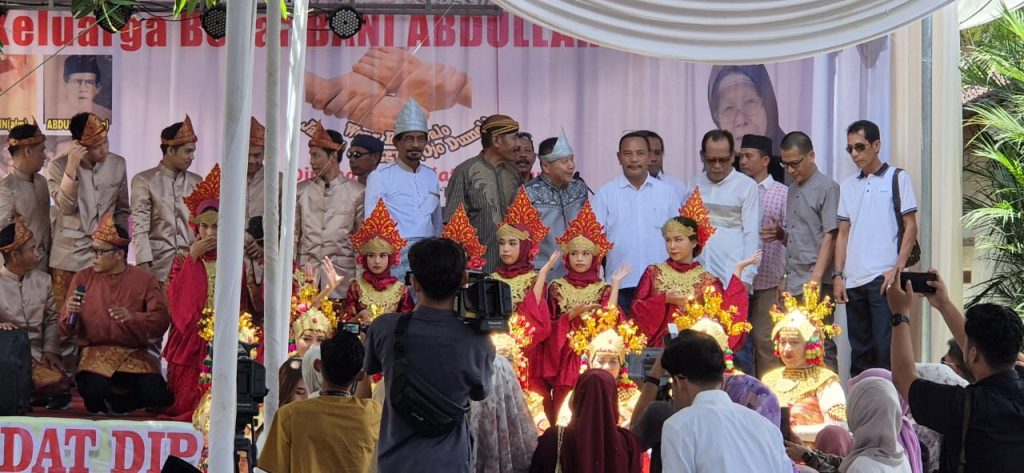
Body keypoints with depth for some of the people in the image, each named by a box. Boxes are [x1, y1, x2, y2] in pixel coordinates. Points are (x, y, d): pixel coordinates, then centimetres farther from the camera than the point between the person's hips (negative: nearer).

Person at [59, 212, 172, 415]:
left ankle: (117, 403, 9)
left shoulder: (144, 280, 4)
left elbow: (161, 321, -6)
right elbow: (66, 328, 8)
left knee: (155, 395, -27)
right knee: (93, 390, -33)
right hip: (95, 352, 0)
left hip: (135, 353, 0)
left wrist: (133, 317, -24)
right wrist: (70, 314, -16)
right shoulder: (83, 278, 7)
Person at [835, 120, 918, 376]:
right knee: (859, 350, 8)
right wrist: (838, 275, 6)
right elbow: (843, 233, 16)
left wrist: (897, 269, -10)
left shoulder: (897, 178, 3)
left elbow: (910, 227, 0)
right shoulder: (848, 186, 16)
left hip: (883, 278, -5)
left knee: (885, 347, -9)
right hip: (853, 281, 5)